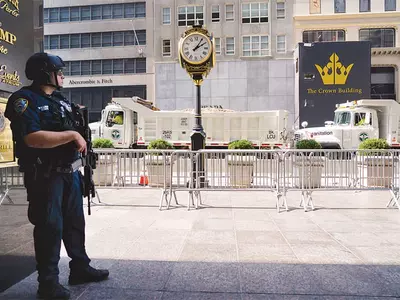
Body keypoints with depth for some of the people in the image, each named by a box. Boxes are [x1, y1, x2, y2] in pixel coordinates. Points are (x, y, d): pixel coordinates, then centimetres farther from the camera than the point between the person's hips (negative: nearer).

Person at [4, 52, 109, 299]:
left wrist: (80, 140, 4)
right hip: (45, 175, -8)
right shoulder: (25, 100, -11)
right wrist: (71, 135, -20)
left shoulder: (61, 100, 15)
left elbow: (75, 129, 25)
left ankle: (80, 268, 30)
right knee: (50, 226, -1)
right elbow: (33, 138, -25)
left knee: (75, 221, 15)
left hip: (70, 172, 8)